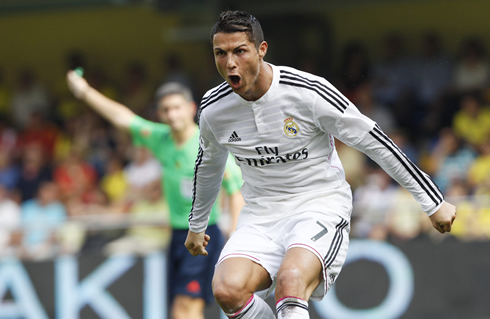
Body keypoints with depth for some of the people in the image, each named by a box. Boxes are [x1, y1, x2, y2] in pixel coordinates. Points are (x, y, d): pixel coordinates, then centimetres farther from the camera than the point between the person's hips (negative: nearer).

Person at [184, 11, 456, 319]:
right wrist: (196, 225, 35)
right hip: (261, 217, 4)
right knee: (227, 290, -26)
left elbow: (374, 142, -8)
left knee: (290, 281, -36)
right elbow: (209, 165, 22)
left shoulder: (308, 92, -15)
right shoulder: (213, 109, -1)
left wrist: (434, 203, -5)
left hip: (319, 209, -4)